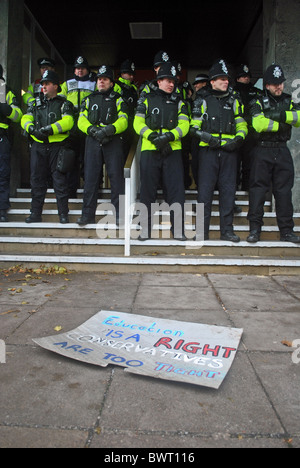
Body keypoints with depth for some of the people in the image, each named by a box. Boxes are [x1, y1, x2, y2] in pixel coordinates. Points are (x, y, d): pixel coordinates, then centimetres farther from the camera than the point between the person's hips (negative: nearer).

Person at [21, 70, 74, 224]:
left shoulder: (64, 104, 5)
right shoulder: (36, 104, 19)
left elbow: (67, 122, -12)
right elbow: (25, 119, 10)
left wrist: (49, 129, -21)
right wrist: (32, 128, -11)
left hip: (57, 146, -4)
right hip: (38, 146, 4)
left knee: (60, 180, -3)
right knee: (37, 179, 5)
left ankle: (63, 214, 3)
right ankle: (36, 213, 13)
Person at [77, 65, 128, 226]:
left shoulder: (118, 100, 13)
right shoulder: (89, 99, 20)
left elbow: (123, 121, -1)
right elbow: (81, 121, 8)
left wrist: (108, 130, -18)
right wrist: (93, 130, -12)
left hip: (113, 142, -2)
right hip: (93, 141, 2)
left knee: (116, 177, -5)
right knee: (90, 177, -1)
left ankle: (119, 214, 1)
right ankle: (88, 214, 5)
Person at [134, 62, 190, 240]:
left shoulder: (179, 102, 17)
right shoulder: (147, 100, 13)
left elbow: (184, 125, 4)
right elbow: (138, 123, 3)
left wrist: (168, 136, -14)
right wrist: (153, 137, -13)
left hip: (173, 150, 1)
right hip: (149, 150, -1)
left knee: (176, 190, -4)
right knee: (148, 190, 1)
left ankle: (178, 229, 5)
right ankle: (146, 229, 11)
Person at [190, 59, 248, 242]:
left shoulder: (234, 101, 17)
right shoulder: (203, 102, 9)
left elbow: (242, 125, 16)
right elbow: (194, 127, 4)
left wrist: (238, 139, -5)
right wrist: (208, 138, -13)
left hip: (229, 151, 3)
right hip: (208, 151, -2)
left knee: (228, 189, 2)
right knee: (205, 189, -4)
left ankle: (227, 230, 9)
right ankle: (203, 230, 4)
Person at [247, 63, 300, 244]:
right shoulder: (259, 103, 3)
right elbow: (258, 124, -16)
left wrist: (282, 115, -17)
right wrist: (281, 125, -8)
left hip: (283, 151, 3)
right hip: (263, 150, -3)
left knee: (284, 190, 4)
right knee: (258, 189, -4)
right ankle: (255, 229, 3)